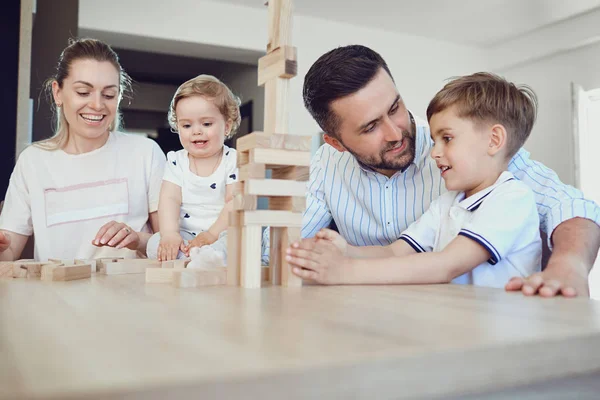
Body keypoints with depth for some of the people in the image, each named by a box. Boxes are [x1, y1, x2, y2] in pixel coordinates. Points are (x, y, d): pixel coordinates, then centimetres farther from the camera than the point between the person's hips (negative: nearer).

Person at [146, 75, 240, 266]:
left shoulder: (235, 161, -2)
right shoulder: (176, 162, 7)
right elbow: (170, 199, -5)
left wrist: (212, 234, -24)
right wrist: (170, 234, -23)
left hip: (224, 235, -2)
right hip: (185, 237, 3)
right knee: (155, 243, -25)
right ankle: (203, 259, -37)